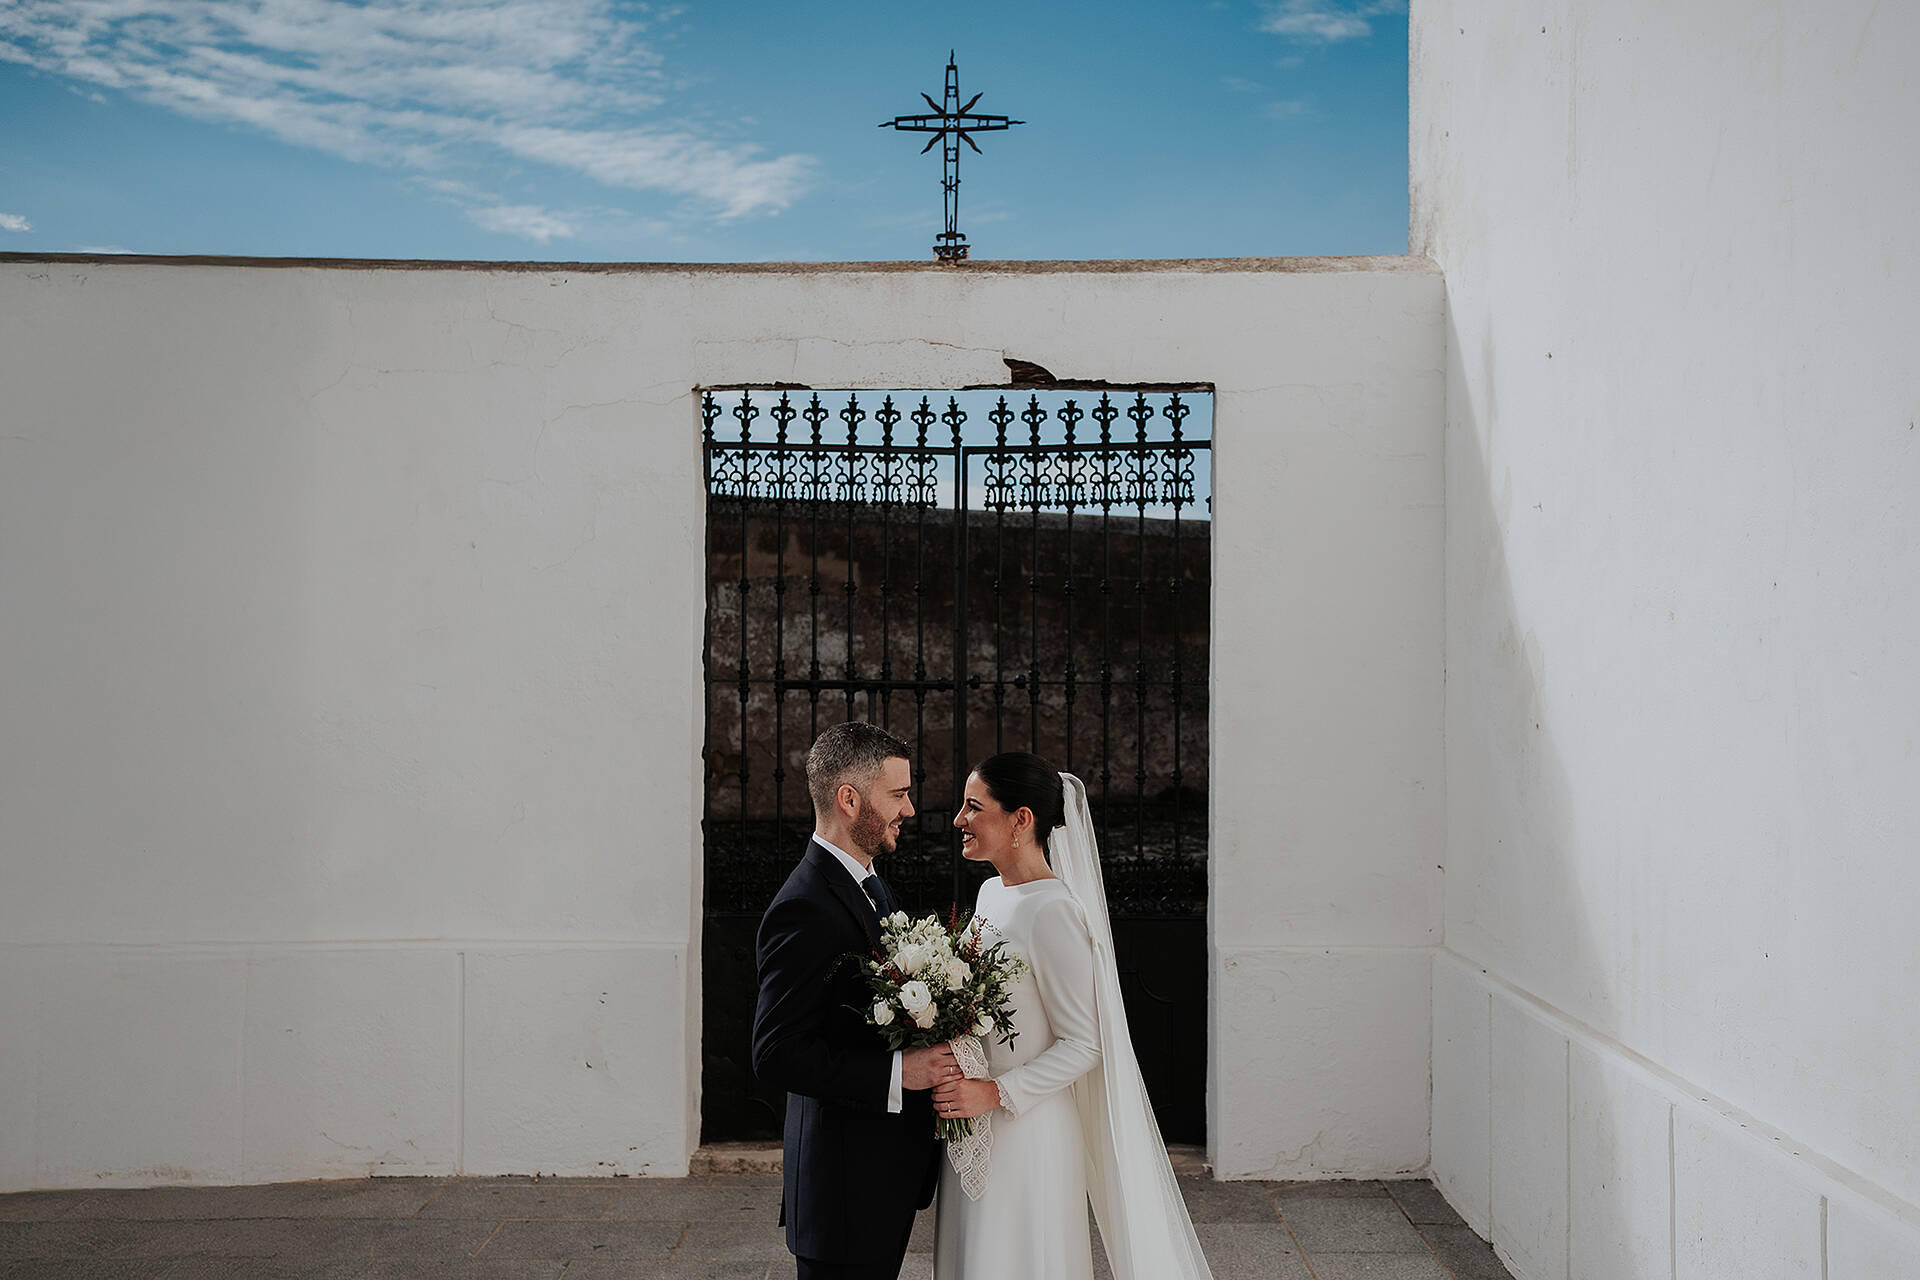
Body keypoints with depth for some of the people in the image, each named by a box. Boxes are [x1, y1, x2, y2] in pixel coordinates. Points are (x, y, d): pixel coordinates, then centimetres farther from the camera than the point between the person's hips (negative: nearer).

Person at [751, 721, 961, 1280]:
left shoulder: (869, 883, 11)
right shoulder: (805, 909, -21)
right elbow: (776, 1054, -24)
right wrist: (898, 1072, -24)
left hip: (890, 1171, 9)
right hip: (846, 1186, -9)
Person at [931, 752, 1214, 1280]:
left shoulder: (1052, 911, -20)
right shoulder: (992, 892, 7)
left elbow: (1083, 1045, -17)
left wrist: (996, 1092, -22)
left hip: (1027, 1132, -8)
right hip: (972, 1133, 8)